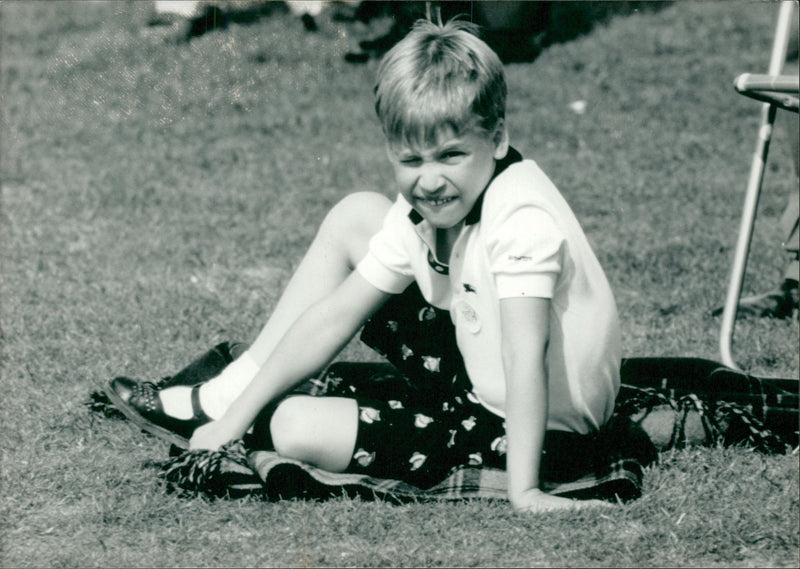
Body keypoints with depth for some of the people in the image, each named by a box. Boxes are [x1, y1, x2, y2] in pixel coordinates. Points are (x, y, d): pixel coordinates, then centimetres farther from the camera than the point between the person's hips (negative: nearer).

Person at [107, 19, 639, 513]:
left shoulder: (524, 218, -30)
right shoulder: (425, 208, -4)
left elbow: (526, 354, -38)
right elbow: (336, 315, -2)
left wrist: (524, 492, -44)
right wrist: (236, 418, -5)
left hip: (536, 431, -8)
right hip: (475, 374, 8)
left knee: (297, 428, -21)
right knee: (355, 216, 8)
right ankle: (228, 401, 13)